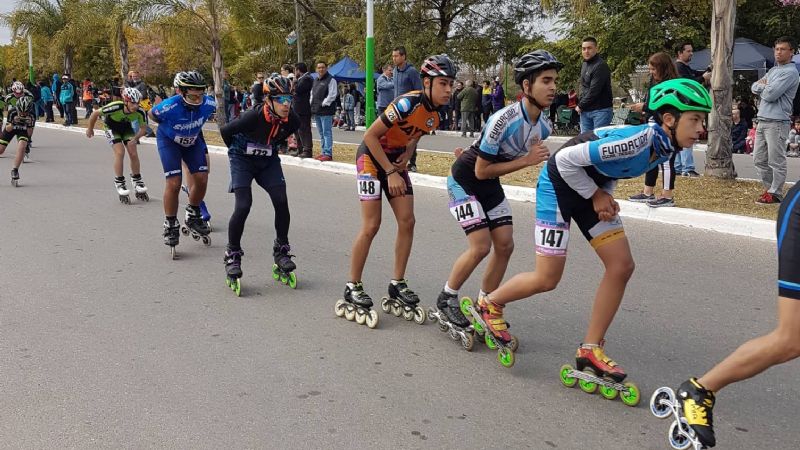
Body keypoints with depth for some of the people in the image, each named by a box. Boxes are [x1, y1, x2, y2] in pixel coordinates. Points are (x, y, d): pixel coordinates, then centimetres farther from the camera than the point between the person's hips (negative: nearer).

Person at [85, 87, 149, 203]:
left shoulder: (139, 113, -29)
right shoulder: (115, 107, -39)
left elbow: (143, 129, -13)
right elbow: (95, 114, -23)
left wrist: (135, 138, -32)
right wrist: (90, 129, -8)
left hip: (126, 127, 3)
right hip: (112, 128, -3)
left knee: (133, 154, -5)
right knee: (120, 152, -19)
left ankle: (137, 181, 13)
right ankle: (119, 183, -8)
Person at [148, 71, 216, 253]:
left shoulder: (208, 103, -27)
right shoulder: (169, 107, -36)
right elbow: (151, 114, -12)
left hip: (193, 140, 4)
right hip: (169, 140, -3)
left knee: (202, 179, -7)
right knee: (174, 182, -14)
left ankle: (193, 215, 19)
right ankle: (170, 225, 3)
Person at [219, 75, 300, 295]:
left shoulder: (292, 120, -17)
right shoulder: (254, 117, -31)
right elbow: (225, 131, -14)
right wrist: (239, 151, 2)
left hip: (268, 161, 4)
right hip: (242, 160, -4)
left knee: (281, 202, -9)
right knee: (243, 206, -16)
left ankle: (281, 252, 9)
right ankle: (232, 256, 1)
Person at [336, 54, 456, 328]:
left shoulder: (435, 115, -4)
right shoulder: (408, 103, -27)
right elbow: (370, 136, -24)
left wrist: (406, 156, -5)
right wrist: (391, 173, -22)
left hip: (395, 159, 7)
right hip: (372, 156, -7)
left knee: (407, 222, -1)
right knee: (371, 225, -11)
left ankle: (397, 287, 10)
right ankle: (352, 290, 0)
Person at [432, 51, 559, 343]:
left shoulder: (544, 127, -7)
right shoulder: (503, 120, -30)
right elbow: (481, 171, -25)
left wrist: (475, 153, 2)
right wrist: (526, 160, -27)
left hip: (490, 184, 7)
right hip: (465, 180, -7)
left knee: (505, 245, 0)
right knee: (481, 246, -15)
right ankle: (445, 302, 7)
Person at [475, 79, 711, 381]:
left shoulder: (666, 146, -5)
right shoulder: (637, 140, -32)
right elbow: (566, 159, -28)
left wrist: (605, 196, -2)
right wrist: (595, 196, -16)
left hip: (592, 187, 9)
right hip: (560, 183, -8)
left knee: (622, 267, -2)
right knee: (547, 280, -6)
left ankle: (590, 350, 8)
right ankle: (490, 304, 22)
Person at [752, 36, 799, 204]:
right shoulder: (773, 70, 20)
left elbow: (770, 95, -18)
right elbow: (754, 87, 15)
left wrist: (763, 86, 3)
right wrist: (765, 86, -5)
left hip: (777, 123, -9)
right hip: (762, 121, 9)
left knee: (776, 161, -4)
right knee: (759, 159, 12)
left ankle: (775, 194, 2)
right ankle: (770, 188, 24)